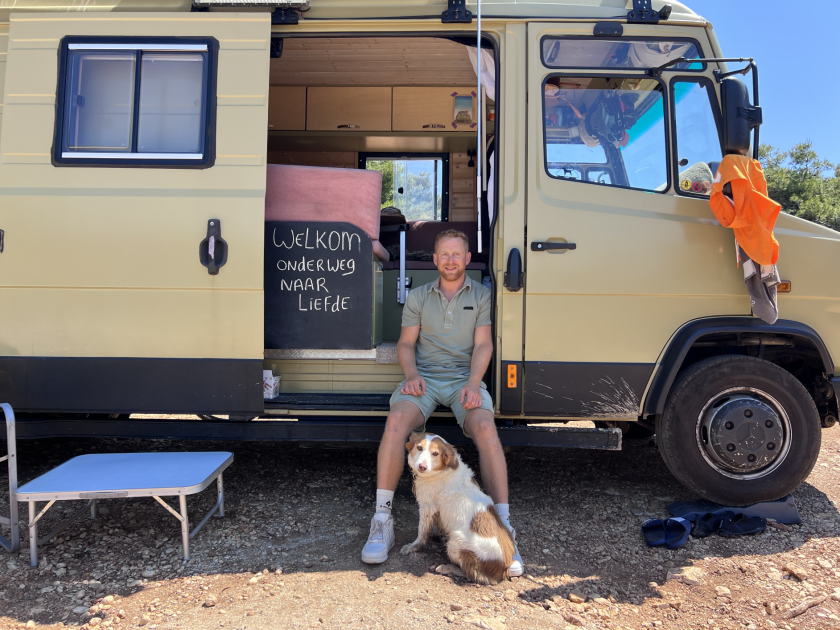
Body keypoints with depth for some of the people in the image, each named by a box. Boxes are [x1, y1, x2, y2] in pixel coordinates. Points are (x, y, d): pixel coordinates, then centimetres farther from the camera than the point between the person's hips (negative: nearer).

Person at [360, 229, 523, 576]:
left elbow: (483, 345, 2)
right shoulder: (417, 297, 15)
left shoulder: (481, 295, 11)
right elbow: (406, 343, 11)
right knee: (396, 421, -30)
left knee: (485, 427, -32)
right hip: (424, 378, 1)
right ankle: (382, 521, -24)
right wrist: (412, 375, -10)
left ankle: (503, 527, -28)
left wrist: (473, 383, -15)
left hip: (465, 378, -1)